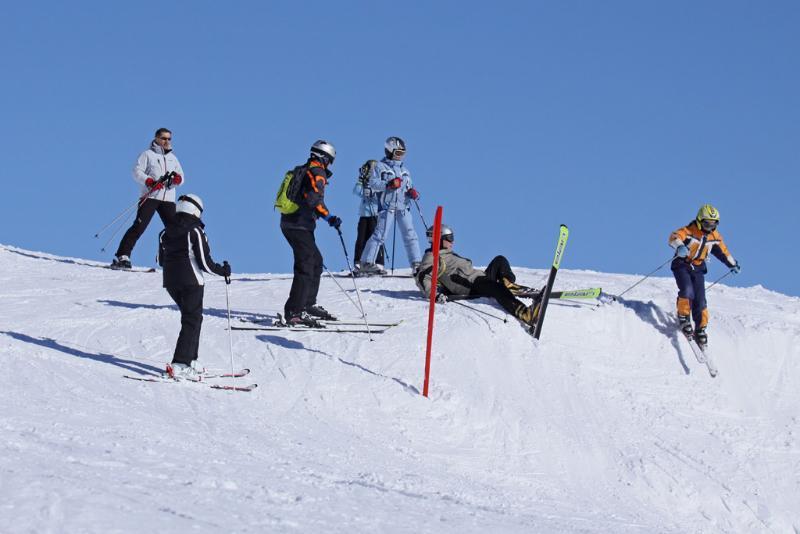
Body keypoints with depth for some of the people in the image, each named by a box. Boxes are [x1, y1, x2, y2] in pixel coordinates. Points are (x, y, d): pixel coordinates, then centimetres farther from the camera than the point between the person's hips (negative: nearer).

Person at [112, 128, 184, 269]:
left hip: (168, 198, 5)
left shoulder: (172, 158, 22)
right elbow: (137, 172, -3)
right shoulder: (148, 154, 6)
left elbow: (181, 176, 18)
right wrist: (150, 181, -19)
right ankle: (122, 257, -17)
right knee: (139, 226, -15)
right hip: (150, 196, -5)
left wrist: (178, 178, -6)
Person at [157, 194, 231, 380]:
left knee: (191, 318, 20)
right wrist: (223, 270, 3)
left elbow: (161, 261, 16)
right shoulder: (195, 232, -10)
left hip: (170, 281, 7)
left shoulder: (165, 233, 9)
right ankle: (180, 365, -16)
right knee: (192, 321, -4)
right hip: (191, 281, -7)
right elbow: (205, 262, -13)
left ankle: (190, 360, 17)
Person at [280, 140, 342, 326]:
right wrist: (329, 218, -29)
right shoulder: (317, 173, -10)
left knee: (316, 261, 19)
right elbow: (314, 199, -25)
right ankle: (294, 312, -16)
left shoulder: (301, 171, 18)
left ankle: (308, 304, 25)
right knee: (306, 267, -11)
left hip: (288, 222, 10)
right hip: (300, 225, -10)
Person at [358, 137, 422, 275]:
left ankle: (416, 264, 2)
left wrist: (412, 192, 2)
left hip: (403, 207, 6)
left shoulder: (404, 170, 22)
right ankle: (367, 263, -7)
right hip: (387, 206, -6)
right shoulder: (381, 166, 4)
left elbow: (409, 187, 26)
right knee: (380, 234, -10)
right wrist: (388, 184, -20)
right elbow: (373, 183, -6)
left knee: (410, 235, 1)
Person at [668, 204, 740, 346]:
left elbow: (722, 250, 22)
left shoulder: (715, 236, 2)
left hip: (698, 269, 4)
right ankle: (683, 316, -5)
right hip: (682, 265, -4)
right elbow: (674, 237, -36)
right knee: (687, 291, -26)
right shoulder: (689, 230, -17)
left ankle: (700, 329, 4)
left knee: (700, 300, -5)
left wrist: (732, 264, 31)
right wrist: (680, 246, -58)